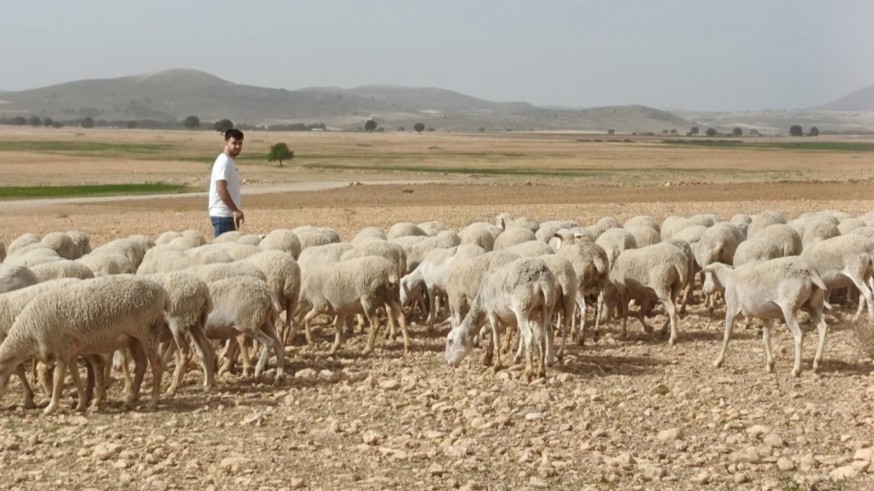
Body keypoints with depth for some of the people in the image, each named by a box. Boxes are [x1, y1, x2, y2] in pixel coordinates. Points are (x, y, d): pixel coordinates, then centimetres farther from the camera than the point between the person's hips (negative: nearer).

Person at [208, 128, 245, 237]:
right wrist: (236, 210, -26)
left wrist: (236, 210, 17)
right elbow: (221, 189, -24)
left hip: (228, 213, 10)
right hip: (222, 215, -10)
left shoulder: (230, 161, 16)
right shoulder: (223, 162, -14)